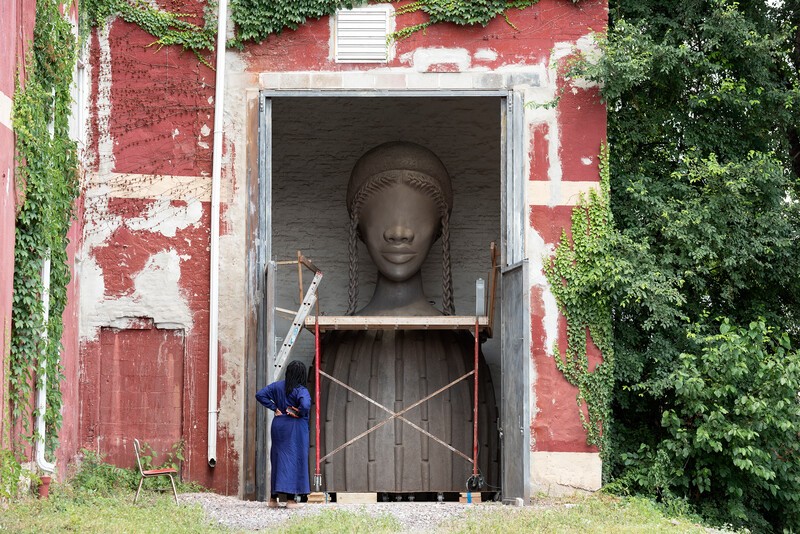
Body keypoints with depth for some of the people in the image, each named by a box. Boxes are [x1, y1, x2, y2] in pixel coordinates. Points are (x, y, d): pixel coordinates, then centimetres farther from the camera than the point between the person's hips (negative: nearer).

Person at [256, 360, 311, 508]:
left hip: (278, 424, 5)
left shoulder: (277, 386, 2)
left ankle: (273, 498, 15)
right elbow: (306, 405, -31)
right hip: (296, 427, -5)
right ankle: (290, 499, -2)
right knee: (294, 459, 1)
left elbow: (260, 395, 2)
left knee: (277, 459, 13)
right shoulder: (301, 390, -13)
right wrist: (298, 413, -11)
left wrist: (274, 407, 3)